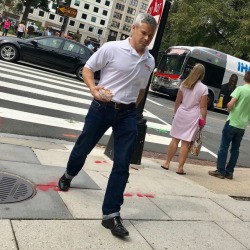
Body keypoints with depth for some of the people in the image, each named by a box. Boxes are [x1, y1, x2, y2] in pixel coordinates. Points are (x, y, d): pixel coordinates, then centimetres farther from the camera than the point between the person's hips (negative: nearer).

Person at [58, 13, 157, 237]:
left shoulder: (150, 61, 7)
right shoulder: (112, 48, -9)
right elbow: (87, 68, -1)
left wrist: (133, 108, 15)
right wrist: (93, 88, -18)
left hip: (128, 113, 3)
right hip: (102, 108, -3)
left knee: (122, 164, -5)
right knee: (83, 147, 16)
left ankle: (111, 214, 2)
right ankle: (68, 176, 50)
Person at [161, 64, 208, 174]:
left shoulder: (184, 83, 2)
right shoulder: (203, 88, -7)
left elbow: (178, 101, 7)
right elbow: (203, 107, -8)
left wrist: (175, 113, 19)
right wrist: (203, 120, 0)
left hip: (180, 113, 3)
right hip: (193, 117, -3)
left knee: (175, 139, 12)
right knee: (186, 142, 2)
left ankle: (167, 163, 18)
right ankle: (180, 167, 5)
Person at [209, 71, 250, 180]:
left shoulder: (240, 89, -9)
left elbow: (230, 104, -19)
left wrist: (229, 110, 1)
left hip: (232, 122, -5)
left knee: (224, 147, 3)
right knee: (235, 149, 13)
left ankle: (220, 171, 5)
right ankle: (229, 172, 16)